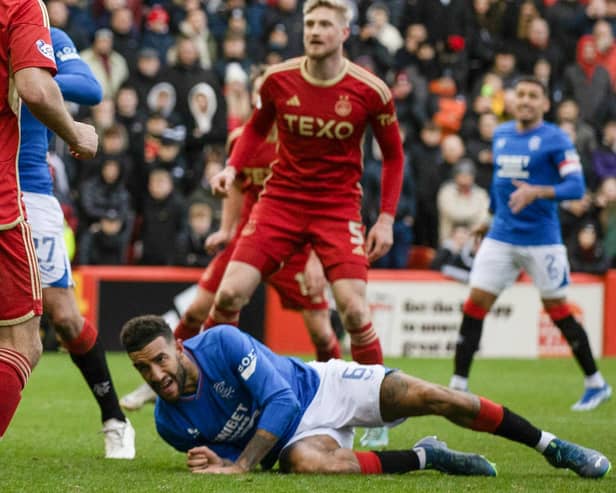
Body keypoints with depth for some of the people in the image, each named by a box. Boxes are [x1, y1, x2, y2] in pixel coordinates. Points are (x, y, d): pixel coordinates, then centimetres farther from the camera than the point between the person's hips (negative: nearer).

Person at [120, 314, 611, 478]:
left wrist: (240, 465, -30)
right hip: (295, 433, 1)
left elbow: (281, 400, -24)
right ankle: (426, 458, -10)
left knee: (431, 397, -16)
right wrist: (218, 461, -21)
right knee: (308, 462, -37)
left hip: (321, 386, -1)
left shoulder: (222, 342, -23)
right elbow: (235, 451, 4)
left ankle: (553, 447, 3)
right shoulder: (171, 423, -9)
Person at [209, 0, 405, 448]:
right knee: (229, 294, -11)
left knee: (354, 310, -15)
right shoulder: (278, 80, -4)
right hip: (280, 200, 2)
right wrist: (232, 167, -1)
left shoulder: (370, 91, -9)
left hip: (338, 206, -2)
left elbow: (393, 154, 4)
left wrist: (386, 218, -2)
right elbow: (257, 127, 15)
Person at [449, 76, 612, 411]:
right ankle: (458, 386, -1)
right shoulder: (500, 135, 10)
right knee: (475, 304, -4)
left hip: (541, 240, -5)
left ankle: (596, 384, 17)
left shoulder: (554, 139, -8)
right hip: (501, 236, 5)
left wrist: (536, 192, -29)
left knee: (557, 309, 2)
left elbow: (576, 186, -15)